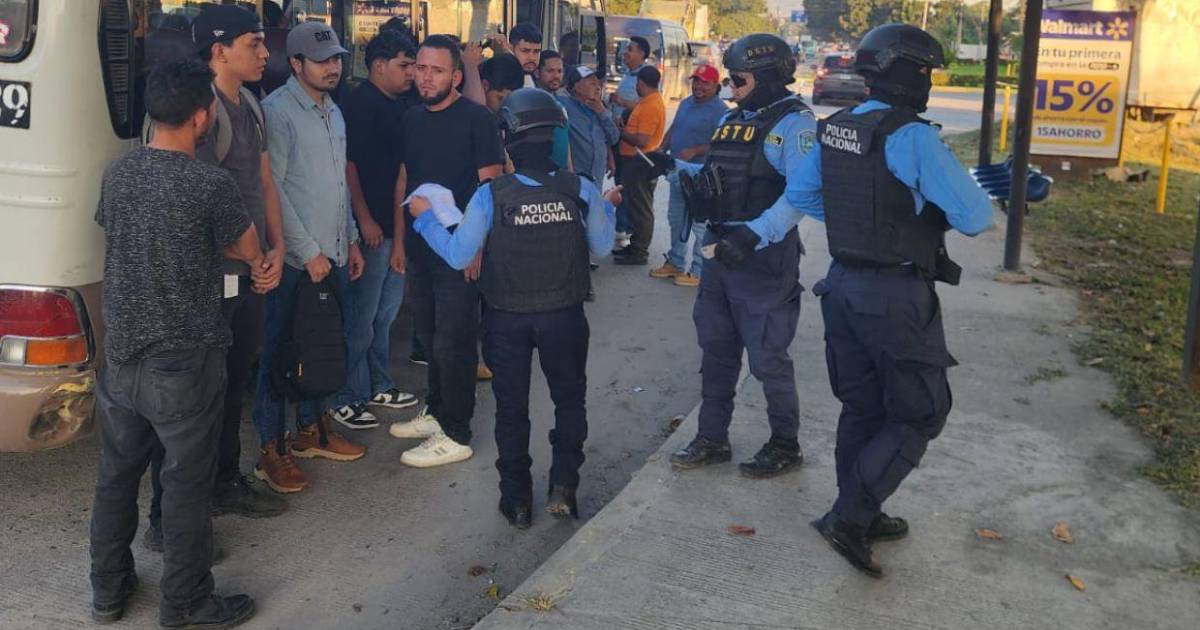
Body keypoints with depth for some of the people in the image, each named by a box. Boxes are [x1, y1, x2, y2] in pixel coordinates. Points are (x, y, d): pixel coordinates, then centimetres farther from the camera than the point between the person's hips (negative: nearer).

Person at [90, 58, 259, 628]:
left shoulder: (118, 172, 1)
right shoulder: (211, 184, -18)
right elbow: (249, 251, -3)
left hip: (120, 355, 6)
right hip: (183, 363, -6)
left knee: (116, 473, 18)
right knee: (187, 484, 7)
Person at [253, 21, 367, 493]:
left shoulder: (333, 111, 14)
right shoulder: (278, 110, -11)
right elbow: (272, 188, -15)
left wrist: (350, 239, 15)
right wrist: (308, 252, -15)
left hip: (334, 255, 8)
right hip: (297, 260, -8)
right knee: (281, 352, 1)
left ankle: (309, 431, 30)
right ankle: (271, 450, 12)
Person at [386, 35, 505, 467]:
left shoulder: (477, 119, -9)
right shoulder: (413, 119, 10)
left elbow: (491, 185, -12)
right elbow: (405, 180, 16)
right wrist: (401, 239, 13)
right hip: (421, 249, 7)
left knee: (453, 343, -2)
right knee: (430, 338, 17)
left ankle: (456, 435, 8)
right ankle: (436, 411, 33)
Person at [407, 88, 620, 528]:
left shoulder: (490, 195, -16)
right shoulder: (580, 190, -12)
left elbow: (458, 255, -9)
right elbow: (601, 246, 1)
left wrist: (425, 218, 6)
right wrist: (608, 207, 19)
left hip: (507, 318, -1)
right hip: (564, 314, 1)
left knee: (511, 406, 15)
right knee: (569, 397, 22)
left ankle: (517, 500, 23)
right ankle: (562, 485, 15)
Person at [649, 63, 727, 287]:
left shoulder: (720, 111, -14)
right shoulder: (686, 103, 13)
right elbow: (673, 129, 22)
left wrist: (694, 151, -27)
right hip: (678, 172, 9)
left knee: (700, 226, -5)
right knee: (676, 221, 19)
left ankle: (699, 272, 3)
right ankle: (675, 263, 33)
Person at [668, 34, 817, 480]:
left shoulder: (792, 122, -12)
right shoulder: (732, 119, 14)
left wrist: (753, 235, -30)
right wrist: (681, 173, 1)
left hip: (763, 255, -8)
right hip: (720, 249, 8)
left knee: (767, 356, 1)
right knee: (716, 349, 15)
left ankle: (785, 444, 19)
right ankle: (712, 438, 27)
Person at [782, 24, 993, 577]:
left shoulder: (833, 129, 4)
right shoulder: (910, 136, -19)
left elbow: (799, 194, 17)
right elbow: (972, 218, -18)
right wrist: (981, 194, 4)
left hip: (843, 284, 8)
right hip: (895, 296, -8)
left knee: (862, 408, 18)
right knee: (920, 415, 6)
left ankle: (860, 517, 30)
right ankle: (848, 516, 0)